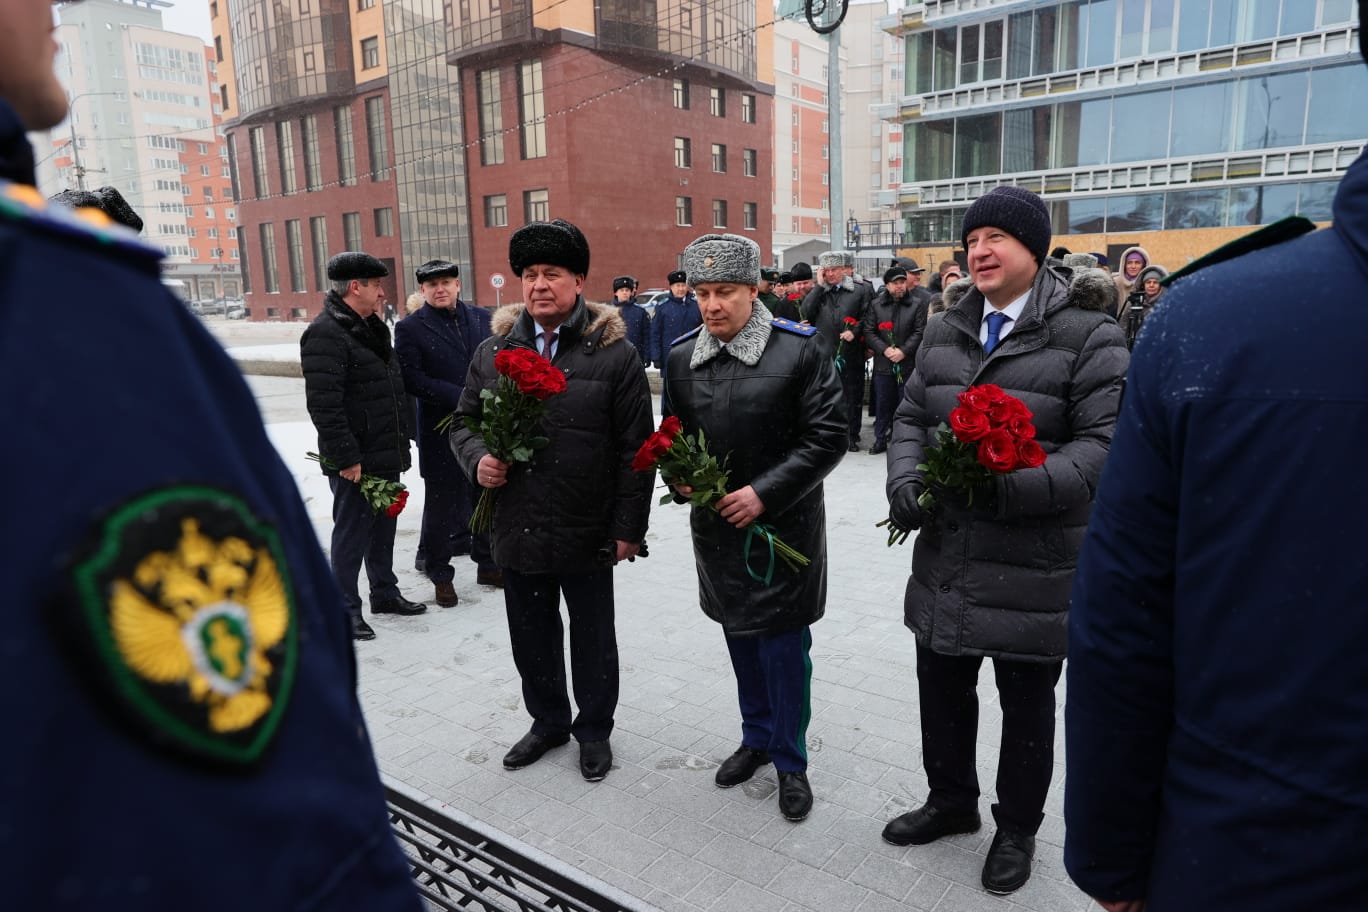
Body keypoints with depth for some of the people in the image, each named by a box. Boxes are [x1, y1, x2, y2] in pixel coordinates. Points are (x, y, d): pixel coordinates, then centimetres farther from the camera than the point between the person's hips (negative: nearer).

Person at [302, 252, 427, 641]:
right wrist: (346, 458, -23)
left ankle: (385, 593, 34)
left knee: (382, 529, 19)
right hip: (355, 462, -9)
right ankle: (346, 610, 15)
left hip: (385, 456, 9)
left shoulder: (369, 328, 14)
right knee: (352, 535, 2)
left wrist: (399, 444, 19)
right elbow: (323, 404, -23)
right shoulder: (326, 333, -17)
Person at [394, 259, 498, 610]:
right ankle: (441, 576, 19)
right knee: (441, 502, 5)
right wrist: (460, 397, -19)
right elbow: (412, 379, -12)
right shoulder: (410, 328, -3)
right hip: (441, 432, -4)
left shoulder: (482, 318, 9)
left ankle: (487, 563, 31)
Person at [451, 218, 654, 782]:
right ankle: (548, 721, 42)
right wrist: (477, 459, -8)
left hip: (588, 534, -3)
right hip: (517, 530, 4)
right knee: (531, 638, 19)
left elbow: (634, 447, -7)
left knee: (593, 639, 14)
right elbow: (465, 421, 15)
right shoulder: (493, 351, 4)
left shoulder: (614, 353, -7)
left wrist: (628, 527, -9)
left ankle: (594, 729, 36)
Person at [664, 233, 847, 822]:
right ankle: (756, 737, 38)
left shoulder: (800, 351, -12)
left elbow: (828, 436, -13)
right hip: (716, 523, 5)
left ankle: (790, 760, 24)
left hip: (784, 524, -4)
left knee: (783, 643, 3)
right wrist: (680, 479, -6)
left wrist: (764, 493, -19)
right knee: (739, 633, 18)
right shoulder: (682, 357, 3)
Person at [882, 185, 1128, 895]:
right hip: (946, 556, 5)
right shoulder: (945, 331, 8)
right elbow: (912, 416, 11)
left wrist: (1018, 485, -29)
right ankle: (950, 801, 44)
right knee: (942, 689, 20)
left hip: (1035, 566, -5)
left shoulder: (1086, 332, -10)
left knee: (1026, 704, 14)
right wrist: (905, 477, -10)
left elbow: (1104, 442, -15)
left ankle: (1017, 828, 38)